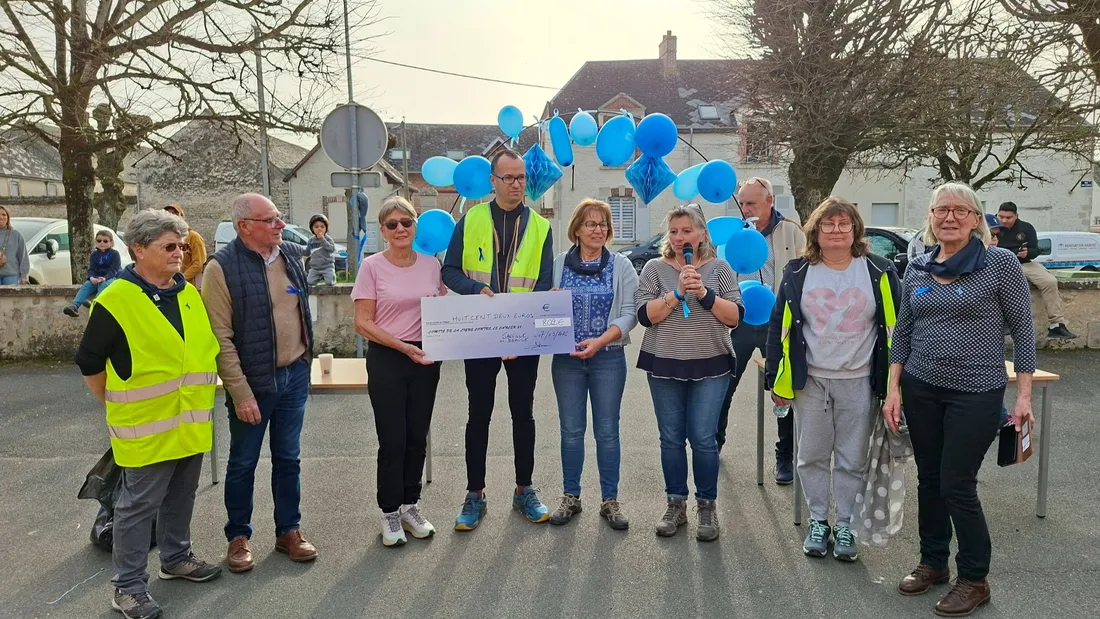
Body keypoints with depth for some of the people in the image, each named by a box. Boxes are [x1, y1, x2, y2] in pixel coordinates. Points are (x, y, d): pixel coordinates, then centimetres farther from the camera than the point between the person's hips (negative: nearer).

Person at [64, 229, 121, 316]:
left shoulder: (115, 253, -5)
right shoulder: (94, 254, 8)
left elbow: (113, 270, -14)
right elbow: (91, 269, 0)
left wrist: (105, 278, -33)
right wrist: (92, 277, -24)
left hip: (113, 277, -5)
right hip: (97, 278, 5)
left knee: (103, 284, -37)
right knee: (86, 285, -22)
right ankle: (74, 305, -41)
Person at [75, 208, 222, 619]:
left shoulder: (190, 294, 5)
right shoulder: (114, 303, -15)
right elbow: (89, 365, -7)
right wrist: (120, 408, 0)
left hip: (191, 425, 6)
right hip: (148, 429, -6)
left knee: (181, 497, 20)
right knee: (138, 505, 6)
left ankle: (176, 557, 39)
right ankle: (128, 585, 20)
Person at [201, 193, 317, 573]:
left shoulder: (292, 255, 3)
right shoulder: (222, 267, -15)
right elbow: (221, 338, -16)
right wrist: (240, 394, -18)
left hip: (295, 374, 5)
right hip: (252, 382, -5)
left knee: (288, 458, 15)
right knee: (243, 462, 11)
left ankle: (289, 531, 29)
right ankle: (239, 536, 28)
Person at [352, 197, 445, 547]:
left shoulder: (431, 265, 4)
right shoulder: (372, 267, -6)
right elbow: (363, 324, -9)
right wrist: (404, 347, -19)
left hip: (426, 360, 4)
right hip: (386, 360, -3)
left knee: (417, 437, 12)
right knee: (393, 440, 1)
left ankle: (410, 507, 28)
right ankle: (390, 513, 19)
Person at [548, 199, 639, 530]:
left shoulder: (621, 266, 2)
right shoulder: (559, 264, 5)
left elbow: (629, 313, -5)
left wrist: (600, 342, -17)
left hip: (608, 358, -1)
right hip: (566, 358, 1)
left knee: (607, 430, 5)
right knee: (571, 430, 8)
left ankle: (610, 500, 16)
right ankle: (571, 498, 21)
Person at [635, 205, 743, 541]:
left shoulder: (719, 268, 3)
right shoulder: (655, 268, 2)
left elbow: (735, 317, -3)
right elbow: (645, 315, -8)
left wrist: (705, 294, -16)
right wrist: (677, 292, -18)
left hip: (710, 367, -1)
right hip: (664, 366, 1)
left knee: (703, 439, 0)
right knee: (671, 438, 8)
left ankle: (707, 507, 16)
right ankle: (676, 504, 22)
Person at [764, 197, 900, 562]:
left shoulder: (879, 272, -2)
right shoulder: (798, 274, 0)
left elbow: (896, 328, 0)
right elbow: (780, 327, 3)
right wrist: (778, 380, 0)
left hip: (859, 382, -1)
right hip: (811, 381, 1)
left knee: (852, 460, 9)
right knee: (812, 456, 9)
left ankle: (845, 527, 24)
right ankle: (817, 523, 25)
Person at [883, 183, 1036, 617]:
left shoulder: (1000, 263, -8)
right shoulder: (917, 269, 5)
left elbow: (1022, 328, -5)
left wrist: (1023, 394, -9)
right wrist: (894, 388, 5)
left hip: (976, 393, -4)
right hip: (921, 389, 4)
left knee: (957, 485, -1)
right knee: (928, 479, 13)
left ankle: (974, 579, 19)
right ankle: (933, 563, 30)